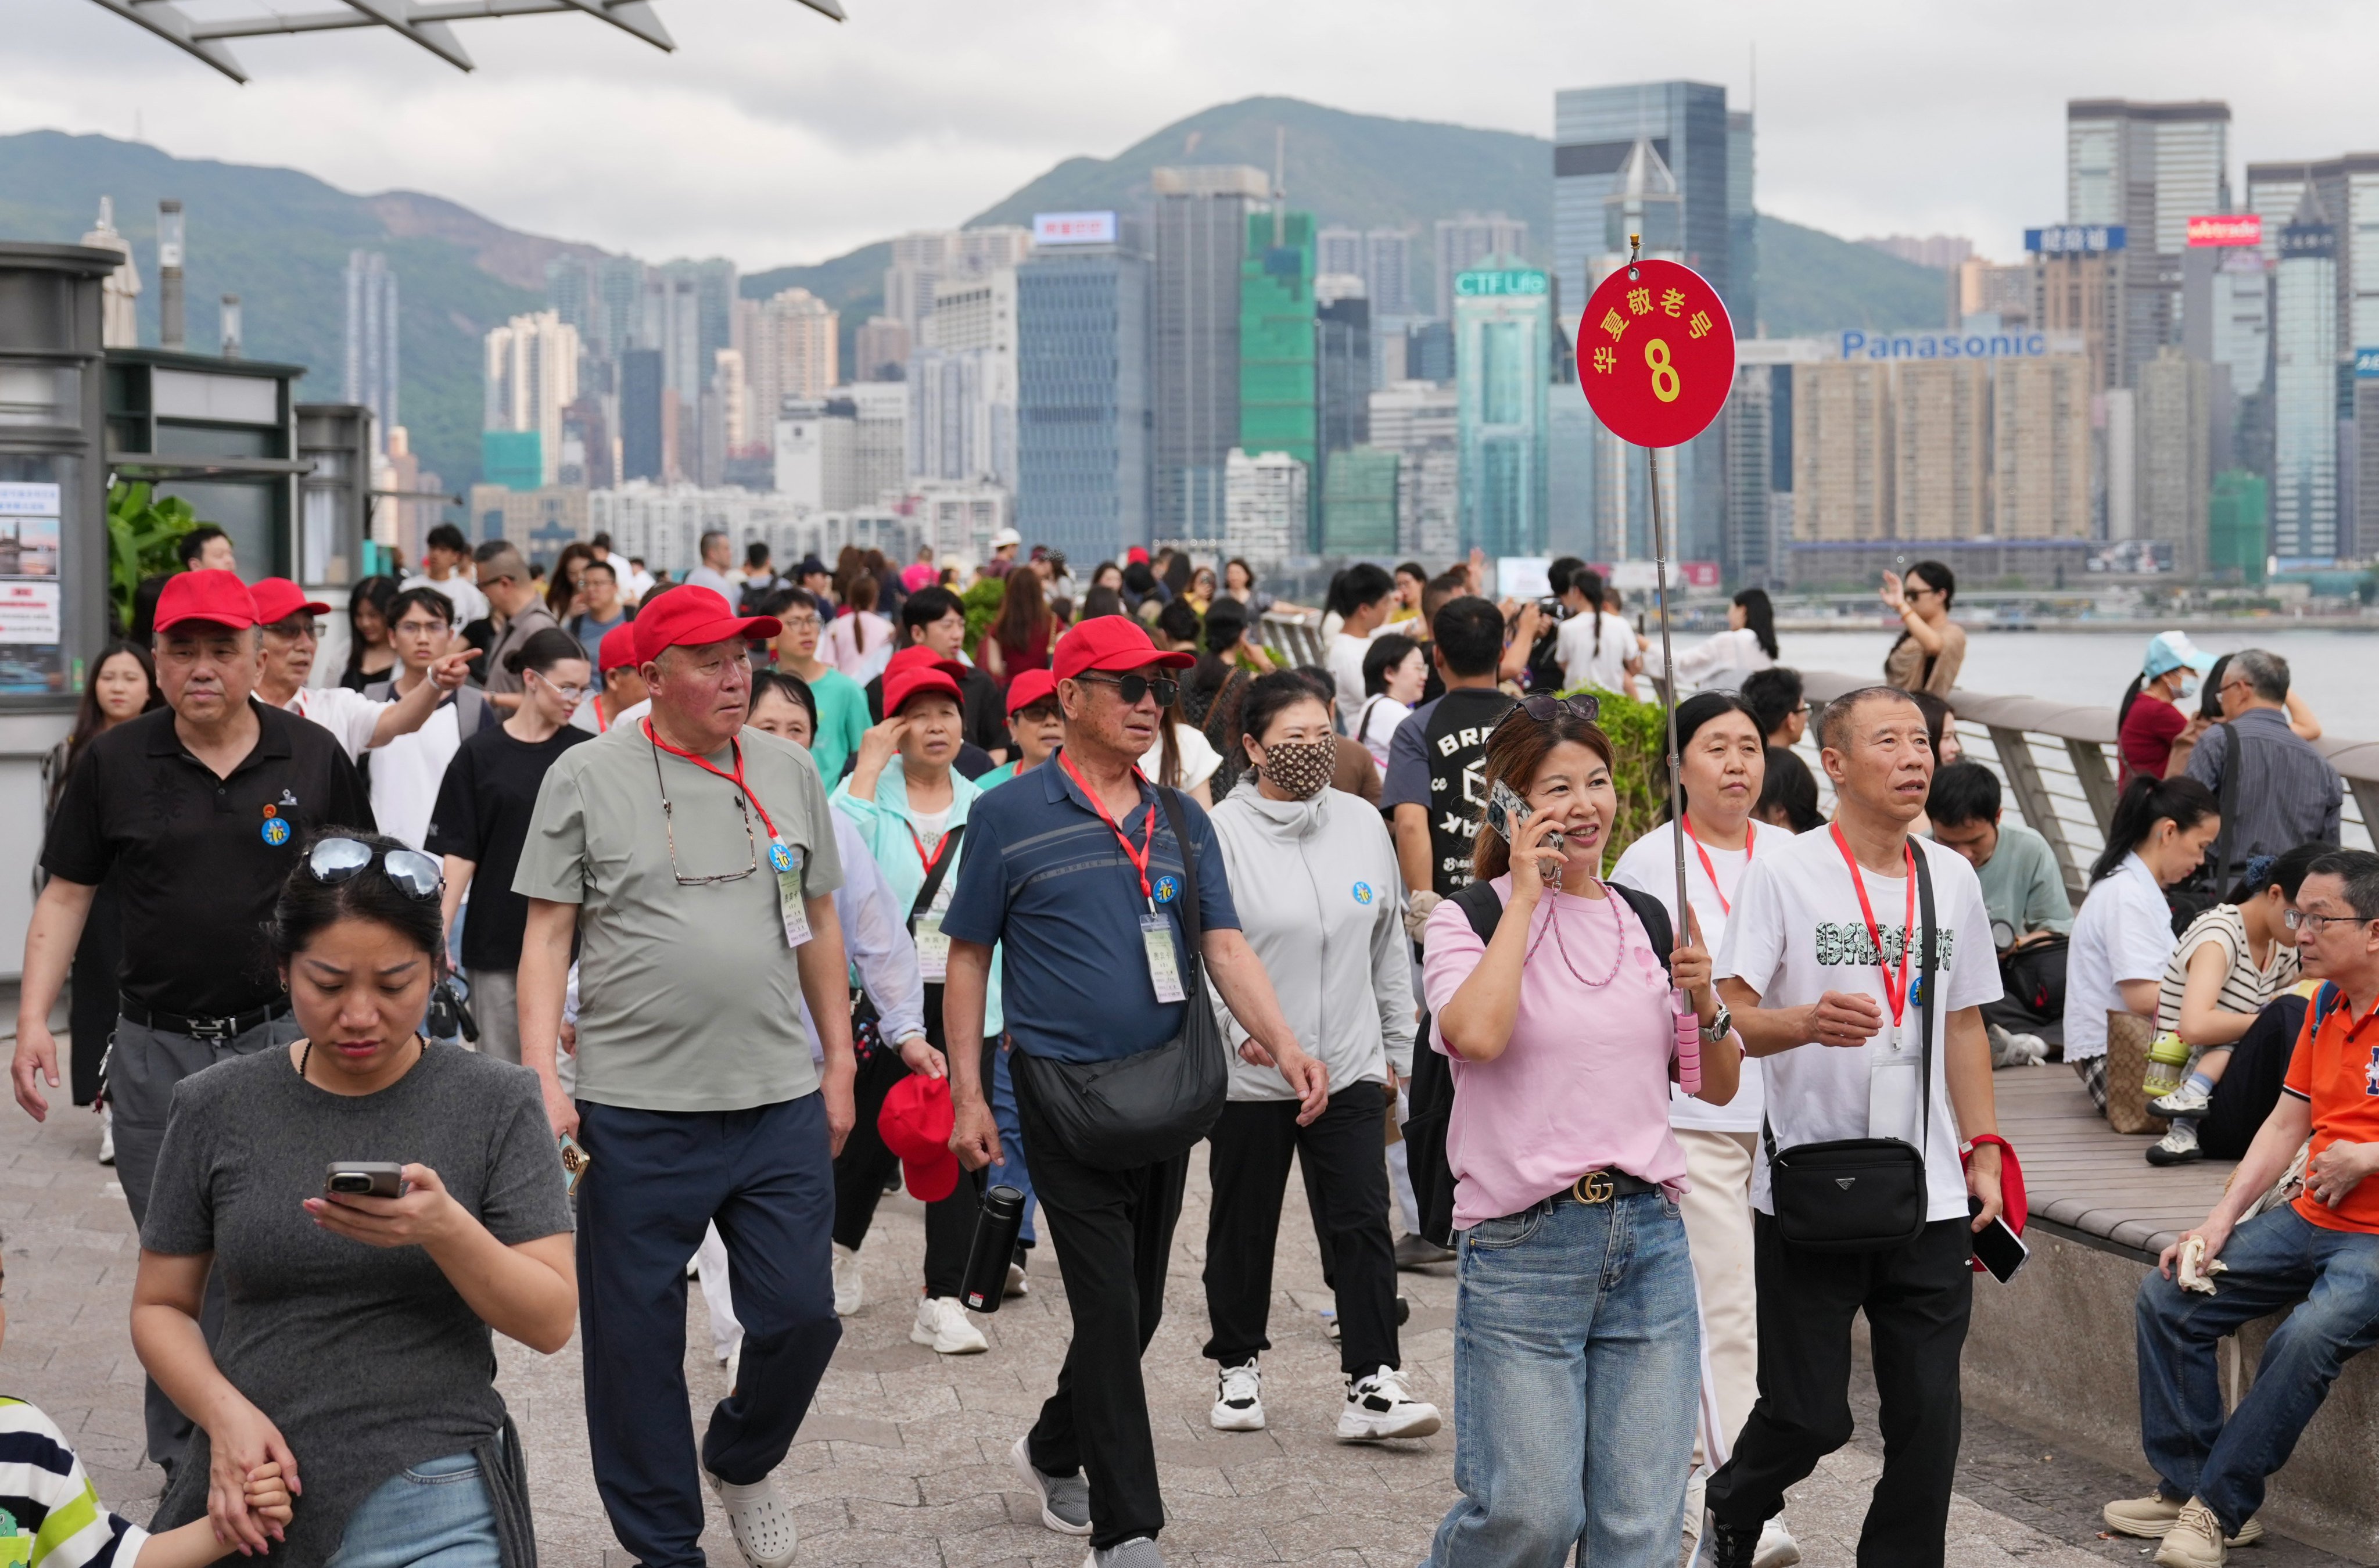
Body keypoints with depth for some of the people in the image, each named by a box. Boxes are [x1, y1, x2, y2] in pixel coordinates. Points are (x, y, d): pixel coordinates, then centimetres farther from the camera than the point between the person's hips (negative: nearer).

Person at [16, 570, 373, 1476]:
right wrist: (34, 1019, -3)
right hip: (157, 1051, 1)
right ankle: (187, 1463, 19)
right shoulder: (115, 764, 2)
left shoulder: (313, 757, 1)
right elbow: (65, 896, 6)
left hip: (284, 1040, -1)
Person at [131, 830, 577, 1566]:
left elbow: (552, 1321, -6)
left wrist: (446, 1230, -23)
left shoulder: (496, 1104, -2)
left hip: (427, 1490, -2)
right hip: (248, 1488, 3)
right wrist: (225, 1412, -10)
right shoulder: (215, 1109, 3)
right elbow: (160, 1307, 9)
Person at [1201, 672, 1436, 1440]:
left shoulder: (1362, 824, 5)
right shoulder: (1222, 832, -10)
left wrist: (1396, 1049, 16)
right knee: (1243, 1229, 12)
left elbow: (1389, 946, 14)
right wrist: (1265, 1047, -17)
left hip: (1350, 1069, 3)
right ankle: (1238, 1366, 29)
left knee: (1363, 1225, -4)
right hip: (1248, 1078, -3)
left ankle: (1371, 1384, -3)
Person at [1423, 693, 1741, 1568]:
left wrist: (1704, 1003, -4)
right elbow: (1477, 1034, -25)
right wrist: (1525, 895, -16)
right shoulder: (1471, 919, -4)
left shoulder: (1649, 922, 11)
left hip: (1650, 1237, 5)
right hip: (1523, 1244, -4)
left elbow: (1718, 1088, 16)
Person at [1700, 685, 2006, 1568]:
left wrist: (1984, 1150, 13)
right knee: (1809, 1413, 1)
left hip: (1930, 1197, 4)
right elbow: (1726, 1018, -10)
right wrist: (1806, 1022, -28)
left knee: (1928, 1414, 2)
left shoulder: (1952, 878, 10)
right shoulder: (1783, 874, -6)